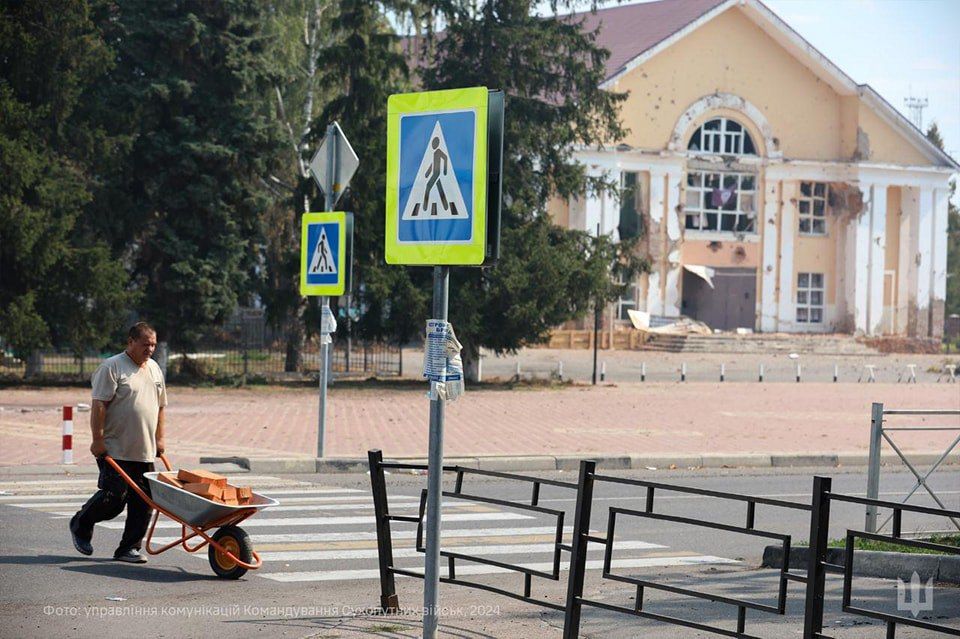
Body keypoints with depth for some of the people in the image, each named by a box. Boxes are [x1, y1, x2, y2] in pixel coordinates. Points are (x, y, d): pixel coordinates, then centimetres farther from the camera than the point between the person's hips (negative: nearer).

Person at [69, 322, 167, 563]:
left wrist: (159, 439, 20)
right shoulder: (112, 367, -8)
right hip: (115, 451, -7)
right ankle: (80, 525, 19)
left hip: (145, 452, 7)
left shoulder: (154, 369, 16)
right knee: (113, 498, -7)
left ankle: (129, 549, 9)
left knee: (142, 503, 1)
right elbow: (99, 405, -13)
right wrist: (98, 440, -18)